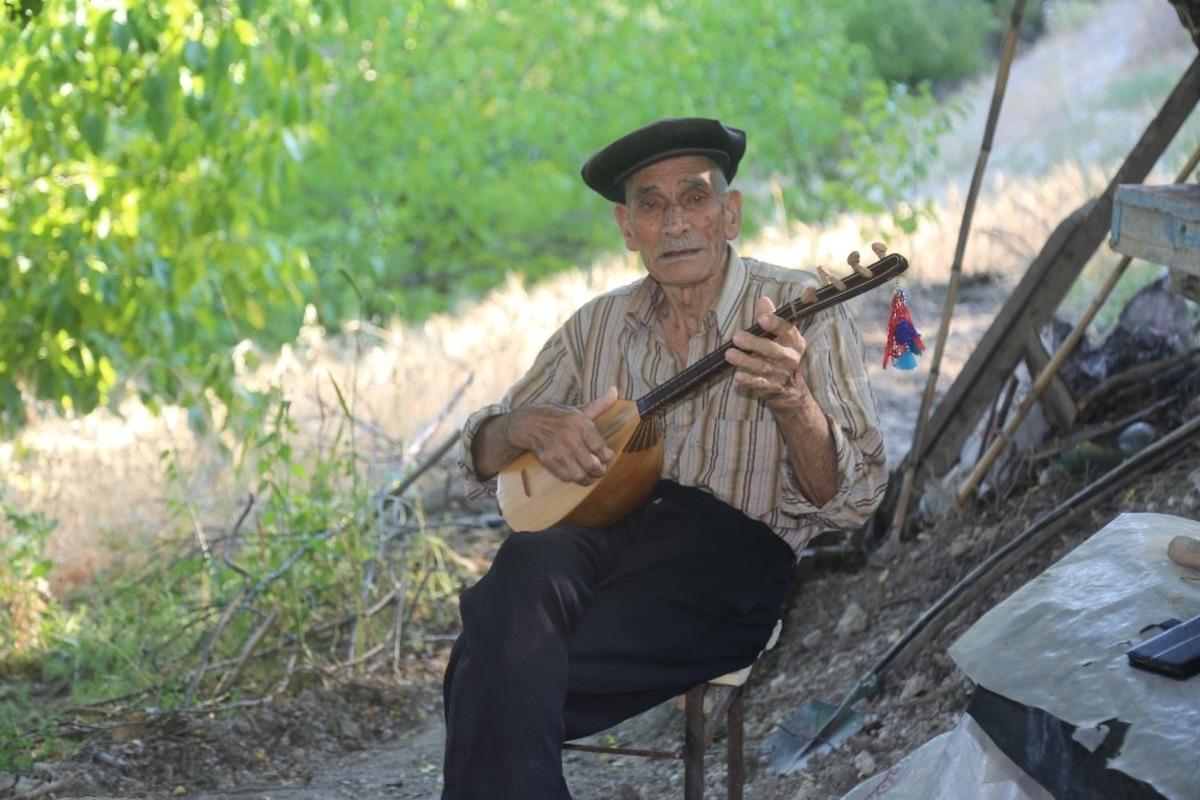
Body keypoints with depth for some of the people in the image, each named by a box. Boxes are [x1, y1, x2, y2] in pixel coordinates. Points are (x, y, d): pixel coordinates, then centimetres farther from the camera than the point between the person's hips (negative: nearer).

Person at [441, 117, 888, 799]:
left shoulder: (798, 311, 4)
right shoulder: (599, 325, 18)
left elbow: (853, 499, -5)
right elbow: (483, 456, 22)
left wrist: (793, 402, -25)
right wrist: (527, 428, -2)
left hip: (731, 545, -4)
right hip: (598, 529, 4)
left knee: (494, 677, -30)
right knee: (526, 566, -35)